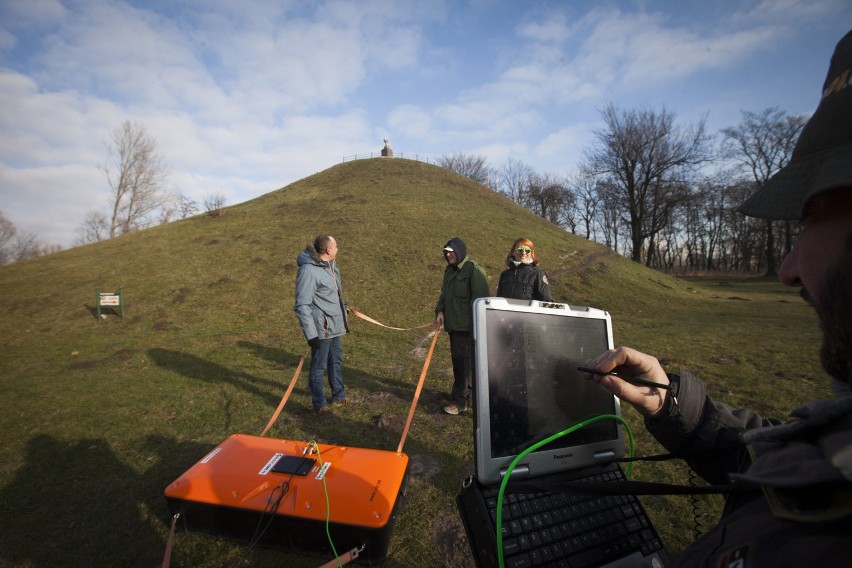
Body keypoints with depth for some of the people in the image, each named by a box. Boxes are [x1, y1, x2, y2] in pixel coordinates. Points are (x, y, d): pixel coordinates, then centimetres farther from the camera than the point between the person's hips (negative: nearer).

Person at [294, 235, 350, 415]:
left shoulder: (330, 264, 5)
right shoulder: (309, 271, -23)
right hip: (321, 328, -9)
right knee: (319, 366, 7)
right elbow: (302, 306, -22)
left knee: (336, 361, 22)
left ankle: (339, 395, 42)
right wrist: (310, 334, -22)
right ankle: (319, 405, 24)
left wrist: (344, 317, 21)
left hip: (335, 325, 9)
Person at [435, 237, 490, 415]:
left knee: (463, 360, -5)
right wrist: (440, 311, 3)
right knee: (457, 359, 15)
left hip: (467, 325, -8)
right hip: (453, 324, 8)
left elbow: (480, 298, -15)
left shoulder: (474, 270, -11)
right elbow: (444, 294, 20)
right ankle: (465, 392, 30)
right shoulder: (449, 270, 15)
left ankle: (459, 400, 4)